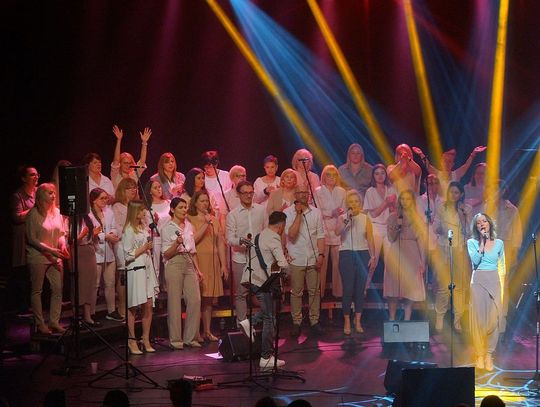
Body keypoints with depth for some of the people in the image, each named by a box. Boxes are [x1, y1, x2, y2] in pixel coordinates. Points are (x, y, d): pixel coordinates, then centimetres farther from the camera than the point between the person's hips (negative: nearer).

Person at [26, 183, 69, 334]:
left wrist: (63, 246, -4)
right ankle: (40, 323, 8)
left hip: (55, 257, 6)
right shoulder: (34, 214, -10)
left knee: (57, 289, 2)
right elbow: (31, 238, -12)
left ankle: (54, 322, 10)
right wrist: (49, 250, -19)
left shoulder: (57, 212, 7)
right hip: (38, 257, -5)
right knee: (37, 291, 3)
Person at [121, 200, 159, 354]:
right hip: (135, 271, -7)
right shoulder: (129, 230, -9)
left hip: (147, 269, 7)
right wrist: (144, 248, -11)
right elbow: (128, 255, -13)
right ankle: (131, 340, 6)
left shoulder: (144, 228, 16)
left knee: (148, 306, 3)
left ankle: (146, 341, 9)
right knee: (133, 307, -1)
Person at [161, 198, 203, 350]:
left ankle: (190, 337, 5)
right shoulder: (167, 228, -2)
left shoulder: (189, 226, 15)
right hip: (174, 264, -5)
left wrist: (198, 269, 16)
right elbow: (166, 254, -5)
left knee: (195, 300, -3)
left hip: (189, 264, 5)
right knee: (175, 302, -3)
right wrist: (176, 243, -21)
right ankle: (175, 339, 4)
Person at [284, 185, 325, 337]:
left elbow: (320, 235, 7)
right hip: (296, 259, -2)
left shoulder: (316, 212, 7)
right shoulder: (288, 213, -2)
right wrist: (298, 215, -16)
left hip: (313, 259, 2)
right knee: (296, 292, 2)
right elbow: (291, 235, -14)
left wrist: (321, 255, -3)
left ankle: (314, 321, 12)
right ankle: (296, 323, 9)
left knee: (314, 291, 3)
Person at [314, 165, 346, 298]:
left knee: (338, 262, -1)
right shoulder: (317, 191, 4)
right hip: (323, 231, -3)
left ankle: (338, 291, 6)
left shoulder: (341, 192, 14)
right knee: (322, 263, -6)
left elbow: (345, 210, 12)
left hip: (338, 231, 3)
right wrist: (332, 213, -13)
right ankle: (320, 292, -1)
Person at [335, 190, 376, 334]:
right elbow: (337, 232, -15)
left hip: (363, 254, 2)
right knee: (348, 289, -3)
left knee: (360, 289, 4)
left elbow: (370, 240, 6)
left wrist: (372, 257, -1)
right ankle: (347, 322, 5)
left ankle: (358, 321, 12)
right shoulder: (342, 218, 3)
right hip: (346, 254, -2)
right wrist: (347, 220, -23)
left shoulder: (365, 219, 6)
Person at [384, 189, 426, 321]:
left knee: (409, 290, -3)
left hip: (411, 256, 0)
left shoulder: (417, 218, 6)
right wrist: (397, 226, -15)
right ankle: (392, 319, 3)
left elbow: (420, 241, 5)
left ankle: (407, 319, 3)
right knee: (393, 291, -3)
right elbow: (391, 239, 3)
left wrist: (423, 261, 0)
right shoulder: (393, 217, 7)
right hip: (395, 256, 0)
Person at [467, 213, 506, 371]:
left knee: (494, 318, -6)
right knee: (479, 318, -3)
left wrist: (502, 286, 5)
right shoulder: (472, 242, 4)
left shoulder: (499, 243, 9)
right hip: (478, 281, -1)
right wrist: (482, 243, -11)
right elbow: (475, 261, -13)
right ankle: (480, 354, 4)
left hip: (494, 282, 1)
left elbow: (502, 267, 12)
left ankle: (489, 354, 3)